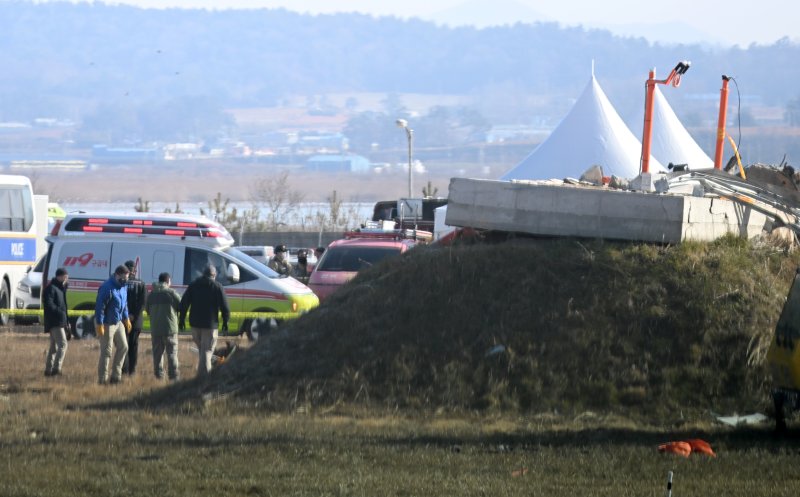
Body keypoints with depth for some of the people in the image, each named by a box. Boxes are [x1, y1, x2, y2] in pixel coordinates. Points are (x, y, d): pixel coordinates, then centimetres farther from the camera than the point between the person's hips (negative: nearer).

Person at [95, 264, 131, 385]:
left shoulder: (123, 286, 5)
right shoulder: (107, 288, -22)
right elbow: (99, 306, -24)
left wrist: (126, 318, 21)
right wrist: (99, 325, -25)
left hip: (118, 323, 9)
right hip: (107, 324, -9)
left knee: (123, 347, 10)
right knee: (106, 352, -4)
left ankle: (116, 376, 18)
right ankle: (103, 379, 3)